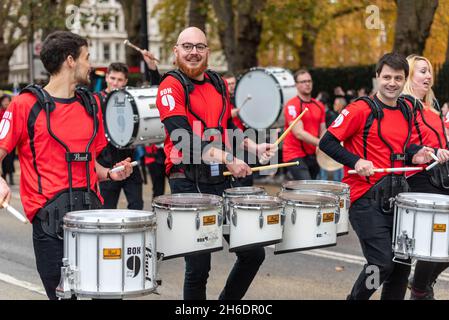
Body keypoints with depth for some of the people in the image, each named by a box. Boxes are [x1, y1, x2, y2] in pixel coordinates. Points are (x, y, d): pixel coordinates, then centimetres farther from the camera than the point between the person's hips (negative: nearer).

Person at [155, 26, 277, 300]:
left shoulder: (219, 84, 14)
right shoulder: (171, 86, -6)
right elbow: (183, 136, -18)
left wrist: (254, 147, 9)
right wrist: (227, 159, -24)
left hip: (221, 180, 6)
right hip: (188, 182, -6)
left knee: (253, 254, 8)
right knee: (199, 267, -3)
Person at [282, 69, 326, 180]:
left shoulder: (319, 106, 12)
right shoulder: (292, 105, -8)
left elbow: (322, 131, 16)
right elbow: (298, 133, -16)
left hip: (313, 155, 7)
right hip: (295, 155, -7)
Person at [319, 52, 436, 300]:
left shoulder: (406, 112, 12)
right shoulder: (361, 110, -10)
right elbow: (327, 142, -11)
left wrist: (414, 155, 5)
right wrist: (355, 161, -23)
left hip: (395, 196, 7)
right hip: (365, 199, -7)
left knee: (402, 263, 9)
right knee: (382, 263, -11)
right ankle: (356, 298, 13)